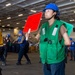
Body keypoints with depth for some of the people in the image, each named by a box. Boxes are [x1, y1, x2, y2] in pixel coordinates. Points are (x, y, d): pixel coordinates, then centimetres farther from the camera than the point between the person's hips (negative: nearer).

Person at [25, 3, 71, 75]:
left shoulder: (60, 25, -10)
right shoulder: (43, 26, 6)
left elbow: (68, 42, -16)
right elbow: (36, 38, 12)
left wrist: (57, 43, -6)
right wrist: (29, 36, -7)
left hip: (57, 60, -6)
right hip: (45, 60, 6)